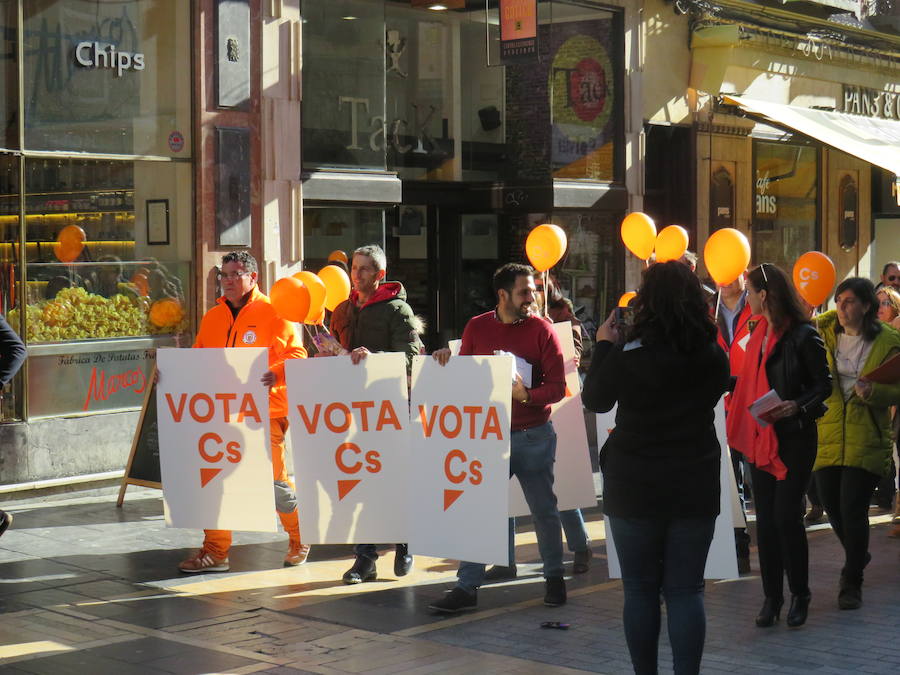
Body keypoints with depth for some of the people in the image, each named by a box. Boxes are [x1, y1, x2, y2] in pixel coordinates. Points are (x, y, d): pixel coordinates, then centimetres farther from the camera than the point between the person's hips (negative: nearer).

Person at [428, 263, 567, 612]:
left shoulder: (542, 329, -4)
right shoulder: (476, 328, 3)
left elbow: (557, 387, -6)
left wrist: (527, 394, -22)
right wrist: (446, 359, -8)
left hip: (533, 435, -1)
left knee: (544, 509, 7)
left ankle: (554, 578, 26)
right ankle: (467, 586, 5)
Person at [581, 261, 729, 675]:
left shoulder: (627, 354, -12)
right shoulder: (714, 357, -2)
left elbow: (595, 400, 2)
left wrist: (604, 346, 12)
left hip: (634, 487, -2)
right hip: (696, 485, 2)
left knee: (640, 590, 8)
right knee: (685, 591, 6)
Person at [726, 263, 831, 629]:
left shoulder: (803, 335, -12)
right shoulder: (759, 332, 10)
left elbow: (824, 383, -9)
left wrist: (797, 406, -22)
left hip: (795, 437, -7)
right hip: (762, 436, 7)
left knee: (787, 516, -7)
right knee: (765, 519, 6)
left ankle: (800, 595, 9)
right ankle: (772, 596, 14)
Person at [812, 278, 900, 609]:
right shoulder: (823, 333, 5)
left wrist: (872, 392, -23)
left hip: (866, 440, -3)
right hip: (827, 436, 3)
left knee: (853, 510, -7)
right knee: (832, 505, 10)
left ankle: (852, 583, 10)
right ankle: (858, 556, 40)